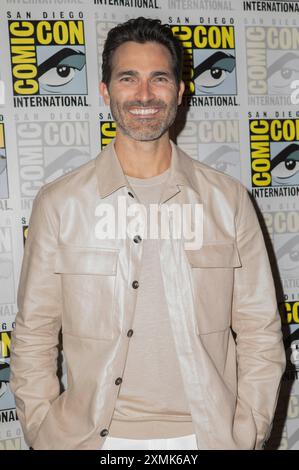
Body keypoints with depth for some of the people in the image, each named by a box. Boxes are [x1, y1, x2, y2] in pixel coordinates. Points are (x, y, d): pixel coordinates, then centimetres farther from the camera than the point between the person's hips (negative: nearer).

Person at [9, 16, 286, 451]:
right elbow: (34, 337, 0)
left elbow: (260, 334, 0)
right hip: (95, 436, 0)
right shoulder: (58, 203, -5)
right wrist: (45, 433, -5)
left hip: (206, 434, 1)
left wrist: (247, 436, -5)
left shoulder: (229, 199, -3)